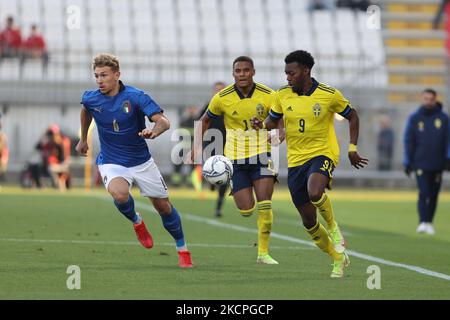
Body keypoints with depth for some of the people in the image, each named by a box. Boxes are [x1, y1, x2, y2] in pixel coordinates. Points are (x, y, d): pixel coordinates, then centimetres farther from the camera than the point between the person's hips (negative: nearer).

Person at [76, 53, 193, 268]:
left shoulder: (136, 97, -20)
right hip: (111, 163, 0)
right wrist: (83, 139, 27)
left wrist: (154, 131, -51)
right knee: (120, 195, -32)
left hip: (141, 161, 0)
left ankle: (182, 249, 31)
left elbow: (164, 121, -29)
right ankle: (136, 222, 2)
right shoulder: (90, 98, -9)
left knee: (163, 206, 7)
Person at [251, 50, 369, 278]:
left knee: (315, 193, -36)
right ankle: (338, 258, 27)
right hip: (295, 161, 4)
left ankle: (333, 227, -5)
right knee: (308, 221, 5)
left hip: (323, 154, -4)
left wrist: (352, 149, 1)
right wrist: (262, 125, -8)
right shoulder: (282, 95, 1)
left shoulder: (329, 95, -7)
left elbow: (352, 116, 6)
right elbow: (273, 120, 14)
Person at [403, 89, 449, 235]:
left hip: (437, 164, 2)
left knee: (433, 194, 7)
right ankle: (423, 222, -17)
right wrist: (407, 162, -1)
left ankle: (429, 222, 16)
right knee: (424, 192, -13)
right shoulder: (414, 118, 4)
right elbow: (408, 140, 5)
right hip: (421, 164, -2)